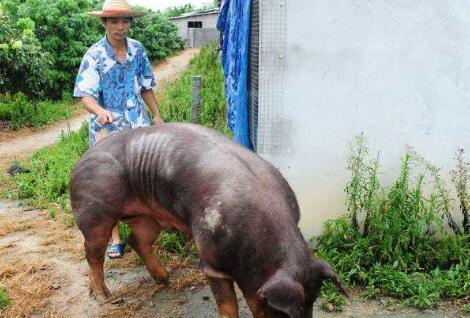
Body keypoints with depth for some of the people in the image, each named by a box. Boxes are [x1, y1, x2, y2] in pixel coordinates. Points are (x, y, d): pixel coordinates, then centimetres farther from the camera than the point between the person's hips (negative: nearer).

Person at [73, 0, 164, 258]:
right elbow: (85, 95, -18)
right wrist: (99, 110, -38)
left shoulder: (137, 49, 3)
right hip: (107, 129, -3)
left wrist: (157, 115, 11)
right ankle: (115, 238, 17)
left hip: (138, 126, 3)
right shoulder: (94, 55, -9)